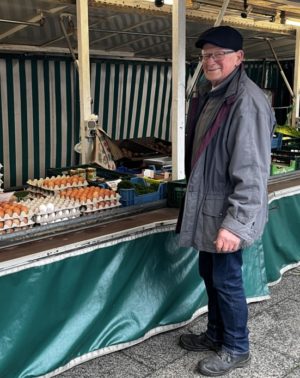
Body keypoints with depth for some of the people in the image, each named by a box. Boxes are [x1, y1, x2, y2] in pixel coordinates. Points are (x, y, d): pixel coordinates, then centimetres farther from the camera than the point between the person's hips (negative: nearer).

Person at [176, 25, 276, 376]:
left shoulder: (247, 102, -22)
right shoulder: (208, 93, 9)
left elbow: (251, 172, -25)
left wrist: (236, 222, -27)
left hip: (227, 211, -9)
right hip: (207, 205, 9)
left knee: (226, 278, 5)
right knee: (209, 273, 20)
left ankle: (236, 349, 27)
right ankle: (215, 334, 40)